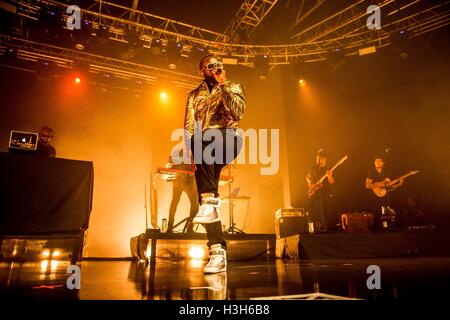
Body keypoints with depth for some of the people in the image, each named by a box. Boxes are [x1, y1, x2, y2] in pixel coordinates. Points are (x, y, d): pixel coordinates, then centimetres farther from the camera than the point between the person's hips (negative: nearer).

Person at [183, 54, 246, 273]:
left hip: (229, 140, -3)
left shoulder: (233, 87, 13)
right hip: (204, 148, 3)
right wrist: (194, 153, -6)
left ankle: (210, 202, -33)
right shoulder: (195, 95, 20)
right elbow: (189, 127, 10)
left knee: (204, 139, -35)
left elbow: (238, 112, -7)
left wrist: (222, 85, -6)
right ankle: (218, 253, -16)